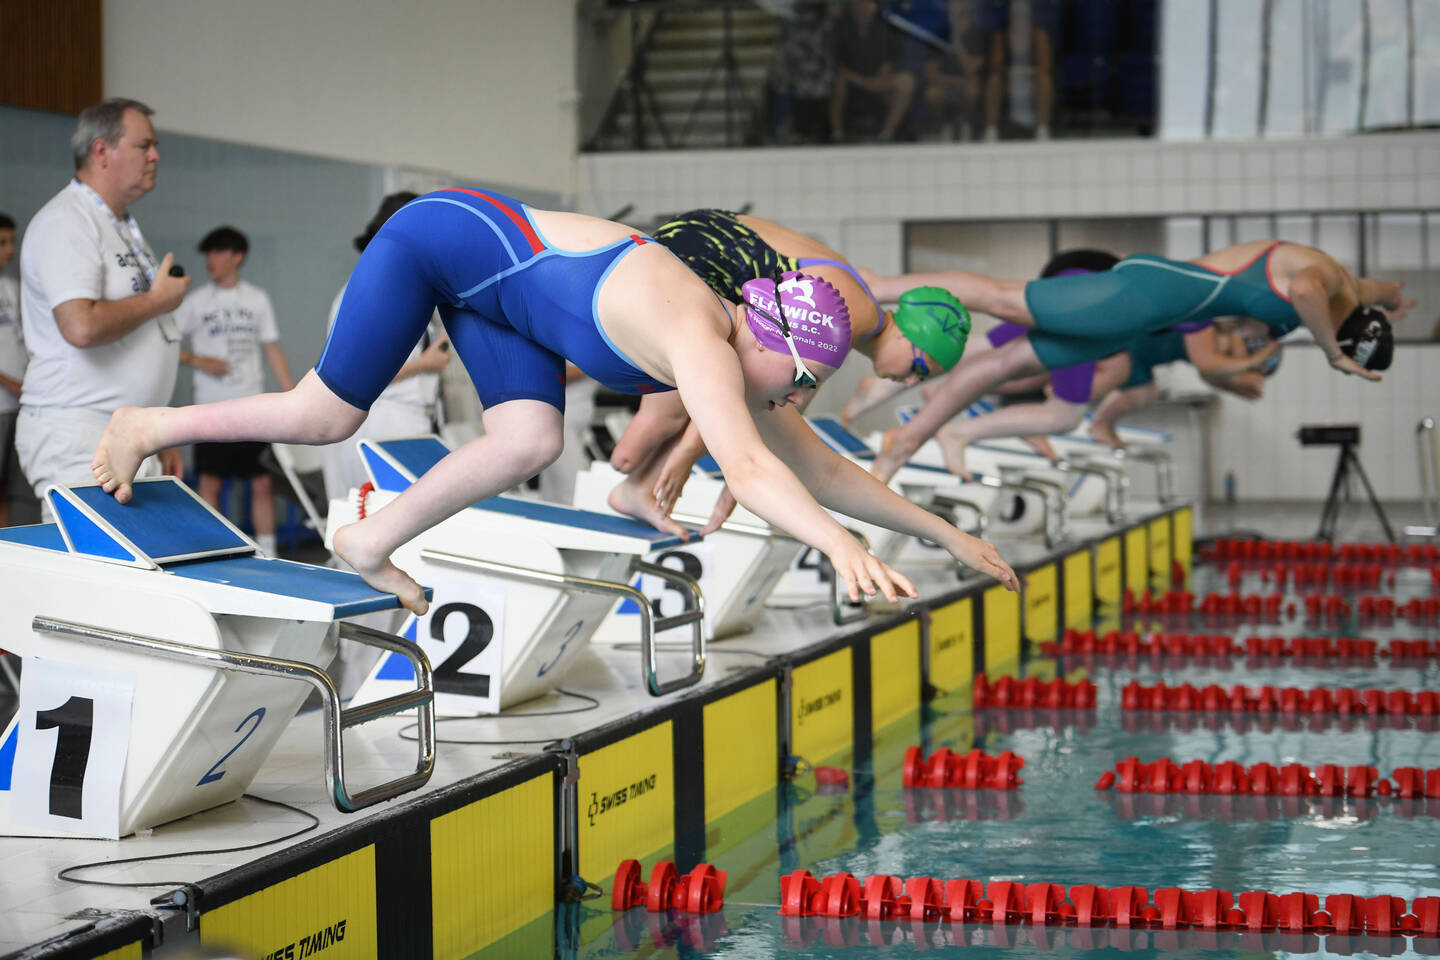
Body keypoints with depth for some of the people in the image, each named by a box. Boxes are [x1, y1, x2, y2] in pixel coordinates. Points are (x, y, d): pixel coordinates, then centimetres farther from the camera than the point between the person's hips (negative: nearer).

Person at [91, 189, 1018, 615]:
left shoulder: (745, 362, -7)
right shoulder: (700, 343, -32)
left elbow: (819, 464, 2)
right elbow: (745, 466, -47)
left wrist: (940, 528, -2)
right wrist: (844, 550, -58)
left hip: (492, 287, 8)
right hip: (445, 235, -8)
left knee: (531, 441, -10)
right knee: (329, 416, -2)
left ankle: (372, 544, 4)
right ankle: (150, 425, 19)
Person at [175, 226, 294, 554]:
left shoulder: (258, 299, 9)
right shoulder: (196, 301, 4)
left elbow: (273, 350, 11)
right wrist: (198, 361, -9)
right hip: (212, 406, -1)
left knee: (263, 482, -2)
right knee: (210, 482, -2)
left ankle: (267, 554, 6)